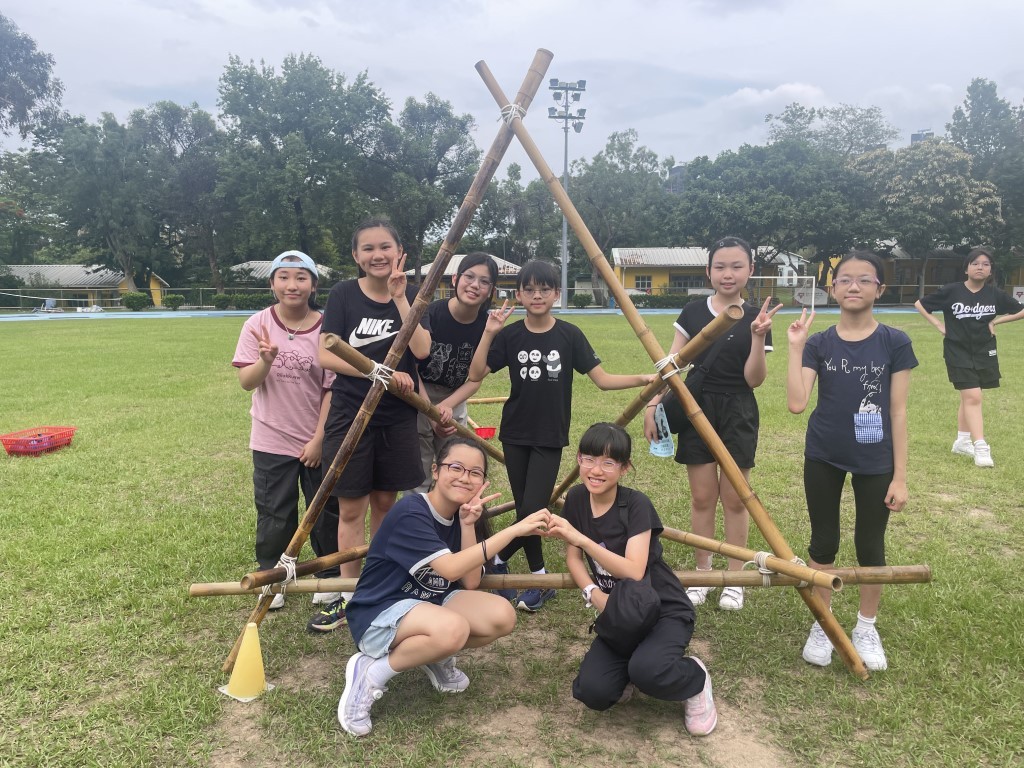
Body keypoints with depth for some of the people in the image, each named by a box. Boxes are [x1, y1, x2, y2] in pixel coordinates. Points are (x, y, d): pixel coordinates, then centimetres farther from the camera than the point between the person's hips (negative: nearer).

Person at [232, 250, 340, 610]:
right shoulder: (257, 325, -6)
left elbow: (332, 388, -6)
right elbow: (246, 382, -10)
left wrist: (319, 438, -8)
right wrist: (266, 361, -31)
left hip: (318, 440, 0)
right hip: (272, 441, 1)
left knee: (326, 511, 13)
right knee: (274, 514, 12)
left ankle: (329, 576, 32)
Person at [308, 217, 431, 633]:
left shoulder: (410, 297, 1)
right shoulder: (344, 295, -5)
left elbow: (421, 350, -14)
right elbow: (326, 355, -12)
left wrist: (399, 298, -18)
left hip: (397, 417, 2)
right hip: (350, 415, -2)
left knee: (385, 502, 13)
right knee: (351, 508, 4)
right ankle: (349, 596, 16)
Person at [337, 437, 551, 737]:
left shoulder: (464, 516, 1)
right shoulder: (410, 511, -23)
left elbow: (470, 583, -6)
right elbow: (451, 568, -35)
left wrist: (468, 525, -17)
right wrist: (513, 529, -36)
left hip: (429, 602, 8)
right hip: (379, 614, -8)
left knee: (502, 616, -15)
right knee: (452, 629, -36)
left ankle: (436, 657, 10)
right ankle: (371, 672, -12)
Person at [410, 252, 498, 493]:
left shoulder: (487, 326, -11)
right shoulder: (430, 313, -22)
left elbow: (475, 379, -6)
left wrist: (446, 406, -22)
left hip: (455, 404, 4)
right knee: (417, 480, 0)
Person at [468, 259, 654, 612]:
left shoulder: (570, 335, -5)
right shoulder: (510, 335, -2)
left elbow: (602, 379, -3)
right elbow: (475, 375, -9)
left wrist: (643, 378, -14)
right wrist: (488, 333, -18)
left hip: (550, 437, -1)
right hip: (515, 434, 1)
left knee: (533, 510, -8)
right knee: (525, 512, 6)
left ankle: (498, 558, 18)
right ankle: (539, 577, 24)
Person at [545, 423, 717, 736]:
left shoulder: (636, 505, -20)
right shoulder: (576, 498, -4)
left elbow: (633, 572, -29)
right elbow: (573, 557, 3)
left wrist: (579, 537, -35)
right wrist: (594, 595, -16)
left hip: (664, 612, -4)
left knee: (645, 670, -35)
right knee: (593, 692, -21)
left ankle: (696, 680, -1)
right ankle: (627, 670, 13)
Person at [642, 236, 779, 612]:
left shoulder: (755, 318, -3)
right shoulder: (692, 313, 0)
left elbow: (754, 379, -9)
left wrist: (758, 336, -21)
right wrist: (652, 404, -6)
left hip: (738, 413, -1)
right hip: (697, 408, 1)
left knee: (734, 497, 6)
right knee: (702, 497, 7)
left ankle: (734, 578, 20)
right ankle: (702, 573, 21)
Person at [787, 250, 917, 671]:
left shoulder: (895, 342, -7)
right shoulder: (819, 343, -5)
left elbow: (898, 413, -5)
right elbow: (796, 403, -15)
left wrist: (900, 475, -6)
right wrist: (795, 347, -17)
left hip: (875, 462, -1)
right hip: (823, 458, 1)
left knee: (870, 546, 11)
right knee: (823, 542, 11)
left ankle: (866, 628, 32)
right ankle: (822, 624, 30)